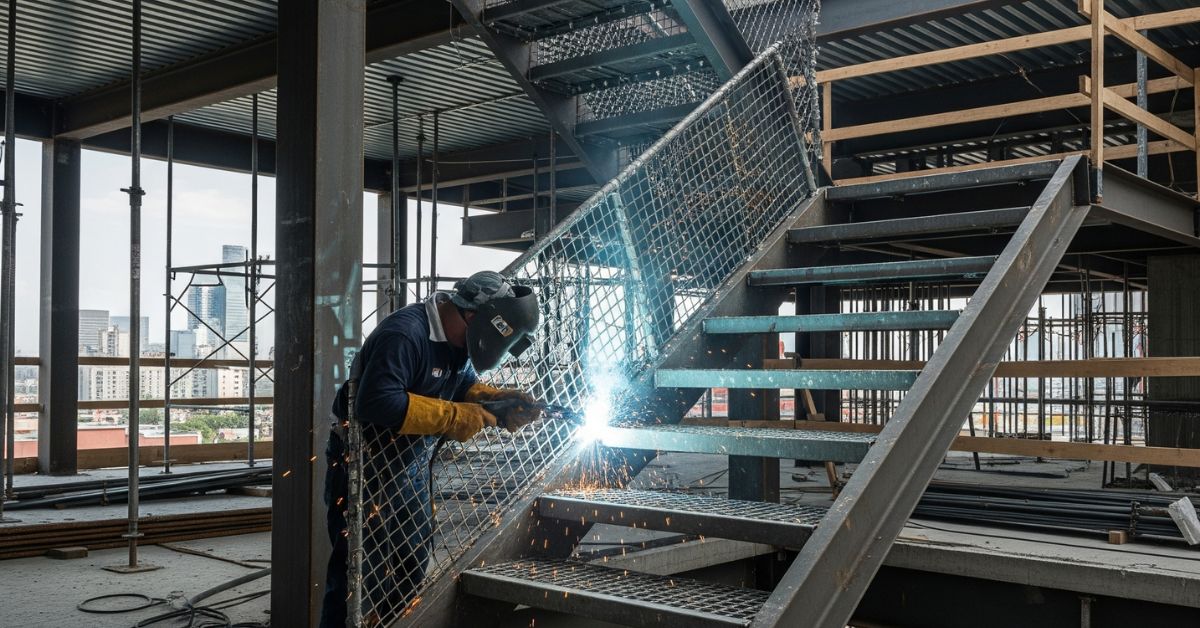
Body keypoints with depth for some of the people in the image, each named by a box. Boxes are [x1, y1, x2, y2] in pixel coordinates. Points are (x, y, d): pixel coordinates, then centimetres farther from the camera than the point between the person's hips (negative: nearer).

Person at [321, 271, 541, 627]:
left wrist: (501, 401, -5)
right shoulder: (404, 334, -27)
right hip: (367, 472, -9)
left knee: (412, 570, 18)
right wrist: (453, 418, -30)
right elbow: (378, 402, -36)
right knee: (363, 577, -5)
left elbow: (465, 388, 15)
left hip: (413, 472, 9)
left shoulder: (457, 341, 2)